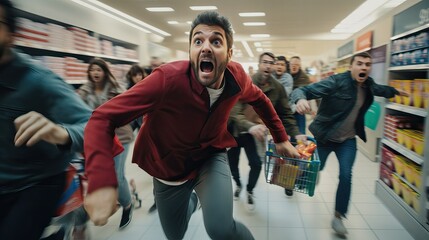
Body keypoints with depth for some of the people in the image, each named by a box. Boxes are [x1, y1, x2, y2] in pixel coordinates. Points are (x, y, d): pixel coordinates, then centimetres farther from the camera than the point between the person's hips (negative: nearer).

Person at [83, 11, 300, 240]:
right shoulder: (168, 78, -33)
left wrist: (281, 138, 8)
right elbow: (103, 118, -31)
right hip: (168, 166, 0)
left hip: (210, 157, 1)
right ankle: (194, 199, 55)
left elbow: (259, 99, 6)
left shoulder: (236, 76, -18)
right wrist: (101, 182, -45)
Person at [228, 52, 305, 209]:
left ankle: (249, 192, 21)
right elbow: (233, 111, -30)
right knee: (232, 162, 13)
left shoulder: (277, 88, -9)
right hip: (234, 130, -1)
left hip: (255, 132, 1)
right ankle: (238, 185, 47)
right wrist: (250, 126, -47)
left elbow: (285, 113, -2)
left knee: (256, 163, -11)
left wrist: (295, 133, -15)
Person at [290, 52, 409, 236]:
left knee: (346, 176, -5)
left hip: (348, 140, 4)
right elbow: (304, 90, -33)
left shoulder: (369, 85, -1)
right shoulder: (336, 82, -23)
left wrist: (395, 91, 43)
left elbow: (380, 89, 26)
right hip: (324, 137, -4)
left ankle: (338, 217, 12)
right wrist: (300, 99, -56)